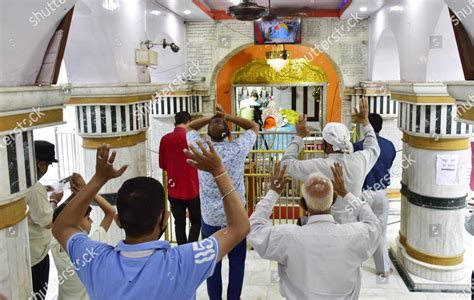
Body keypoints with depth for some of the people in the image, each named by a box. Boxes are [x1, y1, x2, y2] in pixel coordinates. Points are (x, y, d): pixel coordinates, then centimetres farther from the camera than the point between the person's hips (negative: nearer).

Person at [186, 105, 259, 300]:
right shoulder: (238, 149, -12)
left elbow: (189, 127, 10)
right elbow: (254, 126, 6)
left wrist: (210, 118, 3)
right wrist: (228, 117, 0)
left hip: (209, 217, 1)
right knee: (237, 261, 14)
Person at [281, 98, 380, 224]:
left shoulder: (318, 167, -23)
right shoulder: (359, 161, -12)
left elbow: (287, 162, -8)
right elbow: (373, 148, 13)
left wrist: (299, 136, 0)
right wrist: (365, 120, 21)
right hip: (353, 223, 4)